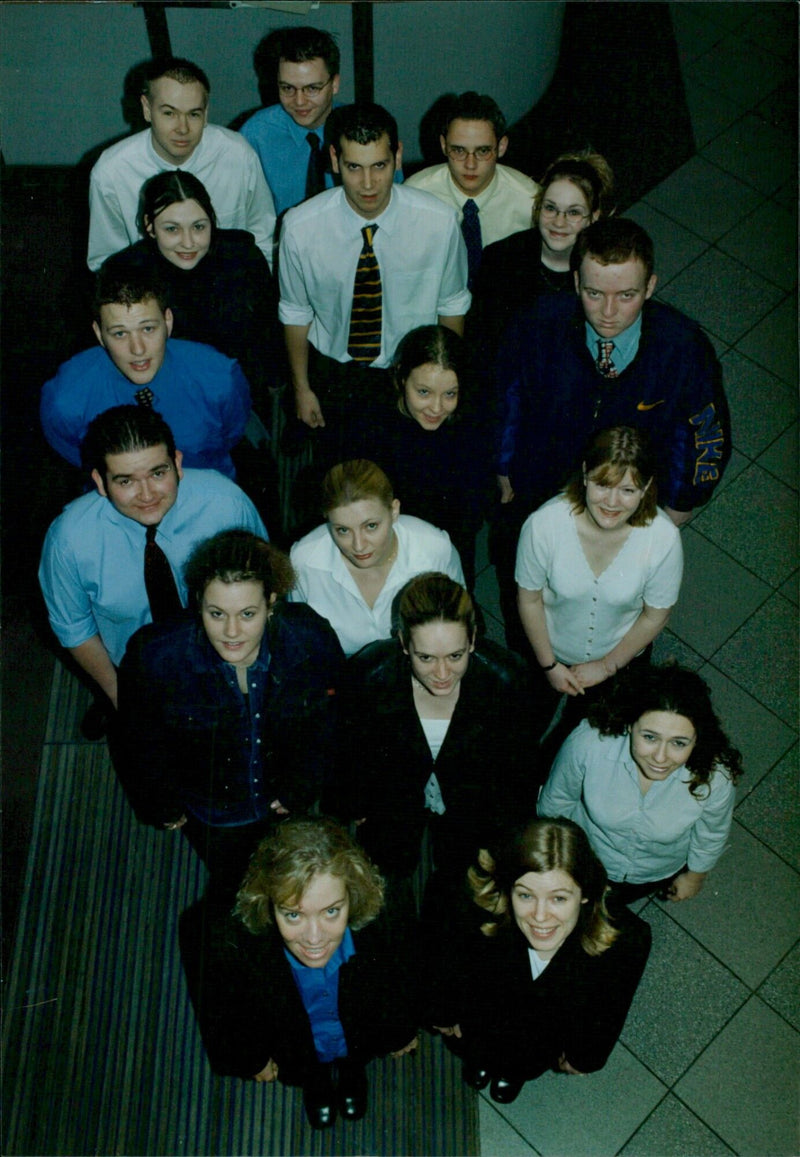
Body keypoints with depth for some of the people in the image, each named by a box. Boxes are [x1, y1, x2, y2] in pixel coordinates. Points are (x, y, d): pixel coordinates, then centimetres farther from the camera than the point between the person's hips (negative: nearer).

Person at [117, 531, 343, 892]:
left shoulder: (311, 641, -31)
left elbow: (333, 717, -9)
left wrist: (303, 786, -2)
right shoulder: (154, 656, -33)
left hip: (287, 804, 2)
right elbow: (143, 742, -12)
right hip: (212, 813, -1)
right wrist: (164, 806, 0)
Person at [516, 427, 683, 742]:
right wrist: (549, 665, -7)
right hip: (550, 651, 0)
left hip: (622, 656, 0)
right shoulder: (544, 524, -35)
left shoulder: (663, 538, -33)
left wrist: (607, 666, -7)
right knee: (532, 719, 31)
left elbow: (654, 617, -15)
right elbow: (529, 599, -17)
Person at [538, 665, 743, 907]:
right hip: (586, 857, -1)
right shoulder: (589, 742, -41)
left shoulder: (716, 779, -39)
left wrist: (695, 876, 4)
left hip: (657, 874, 1)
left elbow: (711, 836, -14)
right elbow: (557, 799, -17)